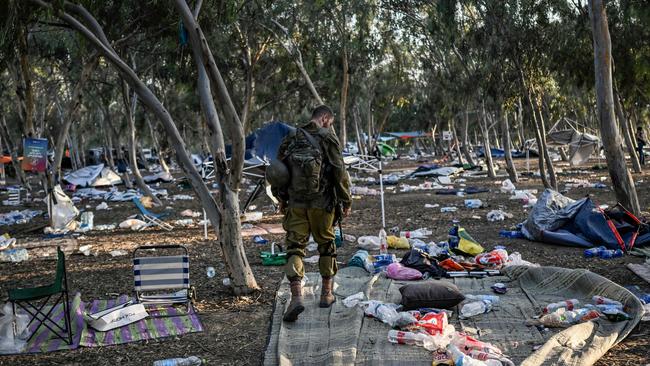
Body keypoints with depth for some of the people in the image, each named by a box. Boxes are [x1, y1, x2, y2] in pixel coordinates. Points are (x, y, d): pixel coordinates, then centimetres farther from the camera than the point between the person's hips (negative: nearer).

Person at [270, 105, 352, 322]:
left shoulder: (290, 139, 8)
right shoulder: (328, 137, -5)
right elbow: (340, 172, -9)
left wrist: (282, 200, 22)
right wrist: (346, 201, -1)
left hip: (295, 203, 2)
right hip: (322, 203, -2)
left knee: (295, 247, 1)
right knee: (326, 244, 14)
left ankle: (296, 296, -15)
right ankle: (326, 294, 23)